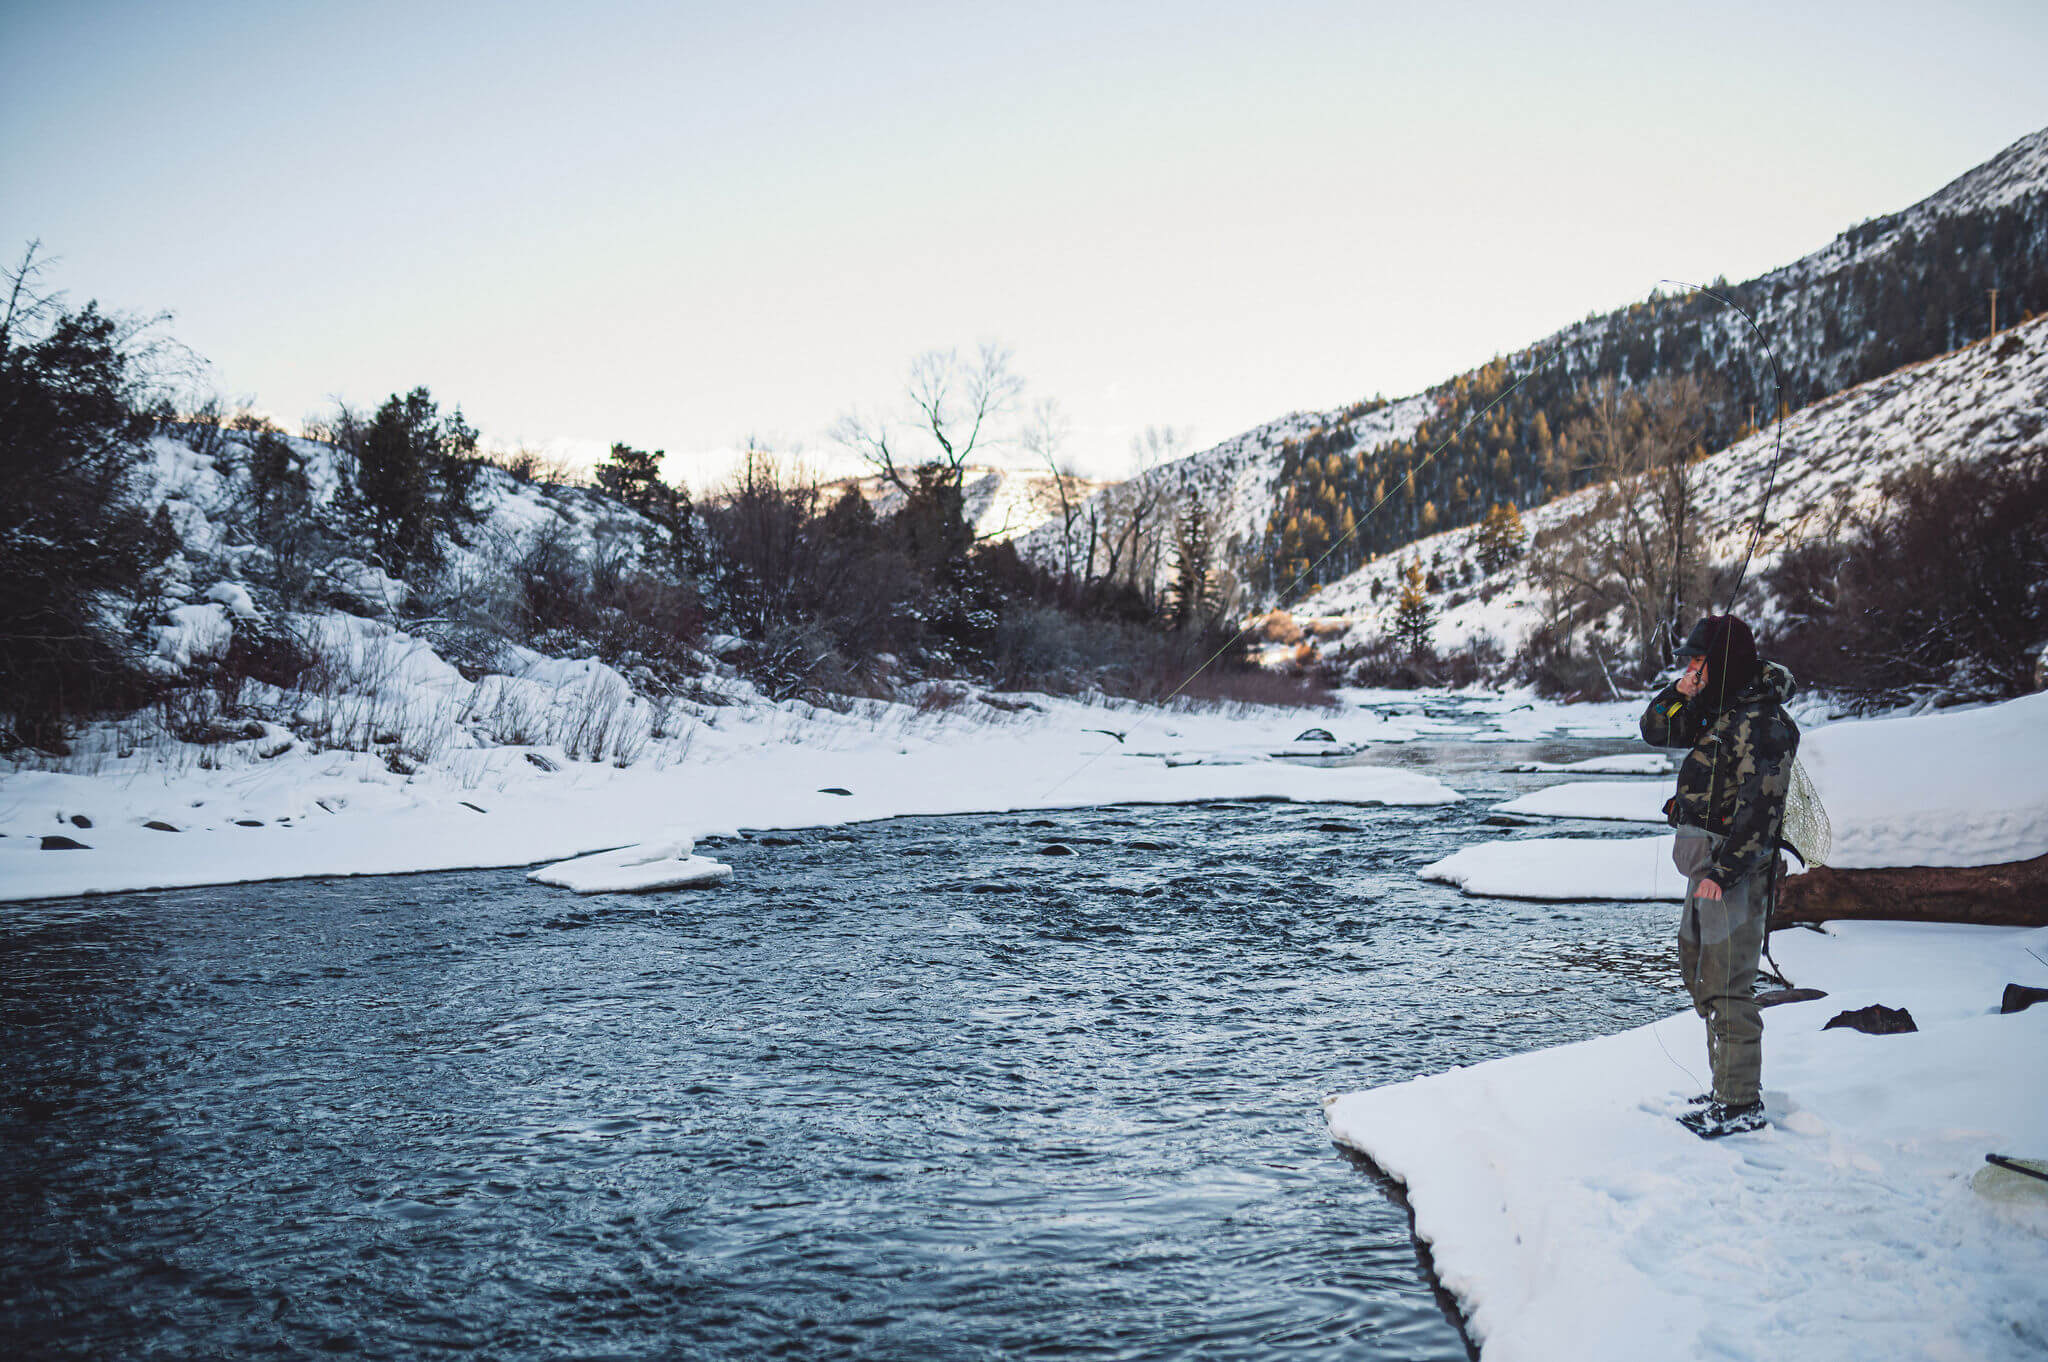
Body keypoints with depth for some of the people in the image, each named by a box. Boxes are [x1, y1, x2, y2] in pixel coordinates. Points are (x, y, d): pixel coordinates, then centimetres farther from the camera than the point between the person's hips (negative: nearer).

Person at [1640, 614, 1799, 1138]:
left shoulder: (1763, 723, -17)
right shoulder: (1717, 709, 11)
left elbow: (1759, 810, -22)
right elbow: (1657, 732, 17)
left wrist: (1722, 872, -23)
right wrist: (1679, 694, -1)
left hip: (1737, 866, -10)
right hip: (1707, 862, 10)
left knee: (1727, 985, -6)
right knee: (1699, 971, 17)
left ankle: (1743, 1104, 4)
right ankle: (1728, 1087, 29)